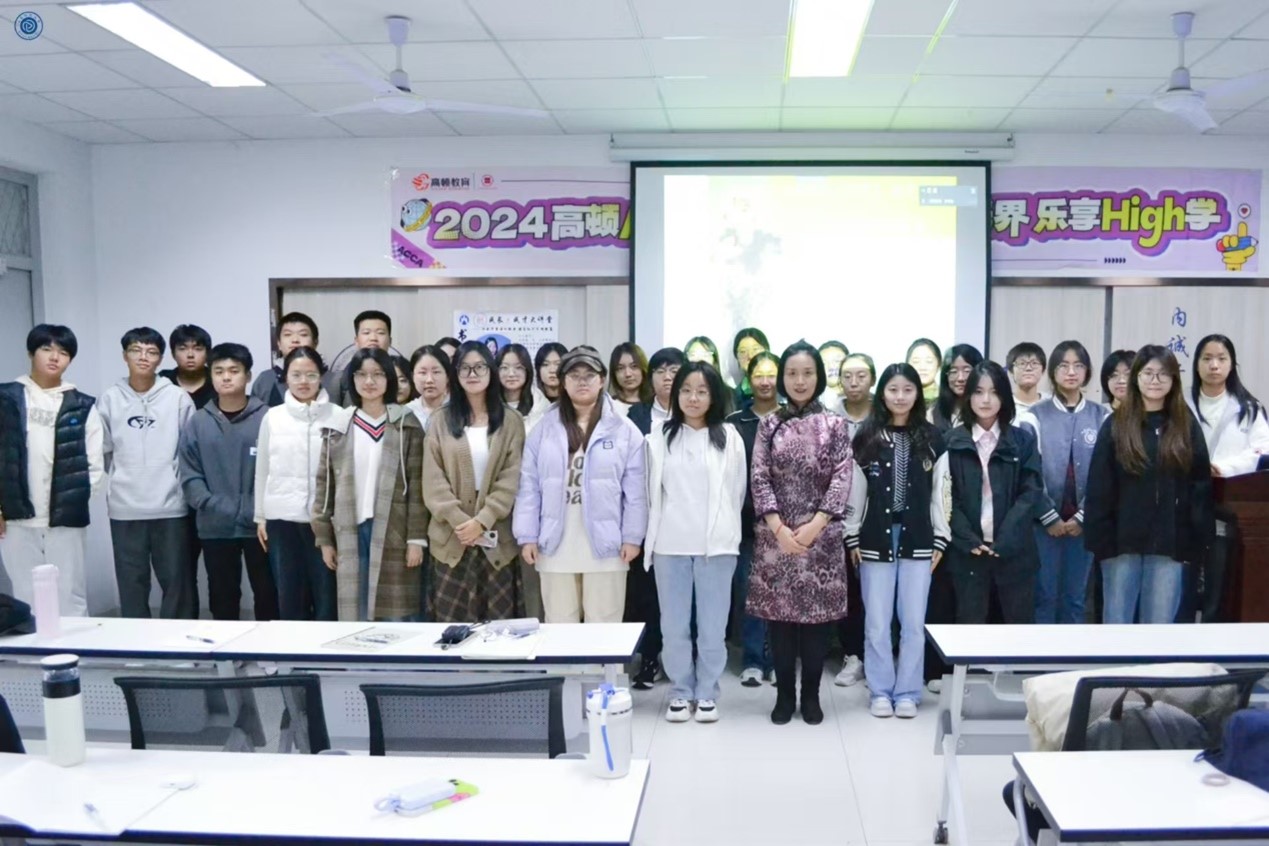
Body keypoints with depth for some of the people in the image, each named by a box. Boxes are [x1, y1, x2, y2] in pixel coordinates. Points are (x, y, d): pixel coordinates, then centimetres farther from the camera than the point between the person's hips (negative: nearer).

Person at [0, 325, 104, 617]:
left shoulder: (83, 407, 6)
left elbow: (95, 465, 4)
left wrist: (74, 499, -6)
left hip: (66, 520, -1)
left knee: (70, 599, 3)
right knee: (26, 599, 8)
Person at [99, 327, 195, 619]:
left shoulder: (178, 398, 0)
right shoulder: (109, 399, 3)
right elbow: (103, 450, 8)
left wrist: (174, 479, 1)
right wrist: (120, 479, 4)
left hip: (170, 506, -1)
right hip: (125, 507, 1)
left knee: (176, 580, 5)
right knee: (132, 582, 8)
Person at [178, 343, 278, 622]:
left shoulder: (267, 418, -4)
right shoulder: (198, 422, 4)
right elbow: (189, 475, 1)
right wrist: (211, 505, -12)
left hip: (260, 525, -2)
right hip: (215, 527, 2)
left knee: (267, 593, 10)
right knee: (222, 597, 14)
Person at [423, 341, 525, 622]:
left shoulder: (510, 421, 5)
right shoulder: (442, 421, 7)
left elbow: (512, 479, -2)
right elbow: (433, 481, 0)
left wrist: (482, 521, -13)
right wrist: (461, 522, -12)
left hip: (496, 538, 0)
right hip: (452, 537, 1)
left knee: (499, 622, 2)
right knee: (451, 623, 1)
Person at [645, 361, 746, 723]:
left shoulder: (729, 437, 3)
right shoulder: (659, 436, 5)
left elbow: (737, 491, 7)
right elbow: (652, 490, 7)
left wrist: (721, 527, 9)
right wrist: (656, 532, 8)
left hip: (717, 544, -1)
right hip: (670, 544, 1)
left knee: (712, 625, 3)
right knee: (674, 625, 6)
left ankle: (707, 694, 17)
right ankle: (680, 692, 19)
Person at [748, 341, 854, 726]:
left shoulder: (834, 425, 3)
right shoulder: (769, 424, 4)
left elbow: (842, 479, -3)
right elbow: (759, 479, -1)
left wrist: (815, 525, -13)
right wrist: (779, 528, -12)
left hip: (821, 534, -1)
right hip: (776, 534, 1)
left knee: (817, 612, 3)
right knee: (779, 612, 4)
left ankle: (811, 695, 16)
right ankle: (784, 695, 16)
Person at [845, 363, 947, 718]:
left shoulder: (931, 438, 3)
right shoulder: (866, 437, 2)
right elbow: (855, 491, 2)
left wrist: (940, 538, 0)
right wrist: (852, 538, 0)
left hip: (918, 540, 1)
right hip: (875, 539, 0)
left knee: (913, 621, 5)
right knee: (877, 622, 4)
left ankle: (907, 692, 16)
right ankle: (880, 692, 16)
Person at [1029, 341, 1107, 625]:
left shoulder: (1101, 416, 3)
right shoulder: (1037, 415, -2)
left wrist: (1082, 516, -6)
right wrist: (1050, 517, -9)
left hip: (1084, 521, 2)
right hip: (1045, 521, -1)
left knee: (1075, 596, 9)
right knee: (1044, 595, 3)